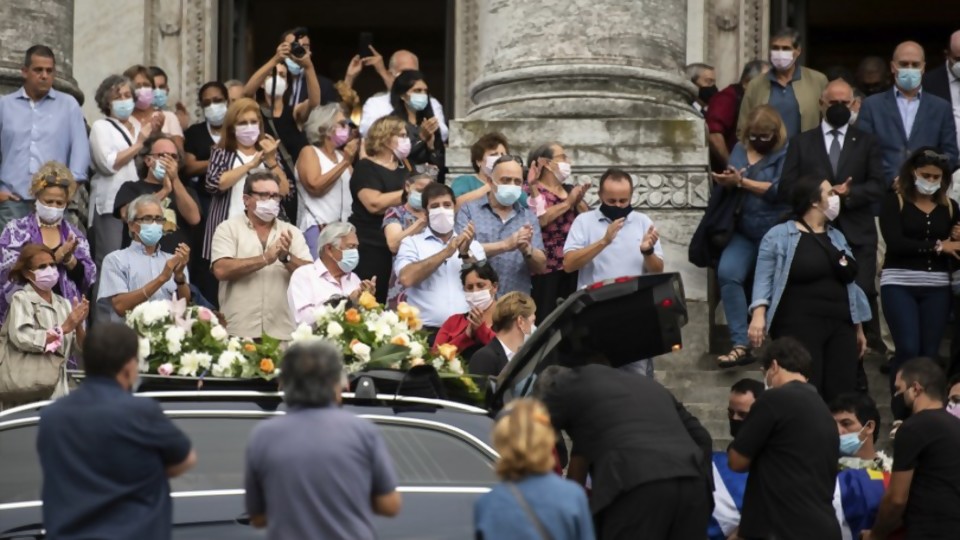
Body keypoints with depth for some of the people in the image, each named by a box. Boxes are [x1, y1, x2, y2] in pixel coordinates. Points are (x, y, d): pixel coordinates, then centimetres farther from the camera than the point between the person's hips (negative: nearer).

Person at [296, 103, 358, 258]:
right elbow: (315, 186, -15)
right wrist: (344, 163, -13)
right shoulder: (309, 152, 2)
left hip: (344, 227, 6)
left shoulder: (341, 154, 20)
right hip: (318, 228, -6)